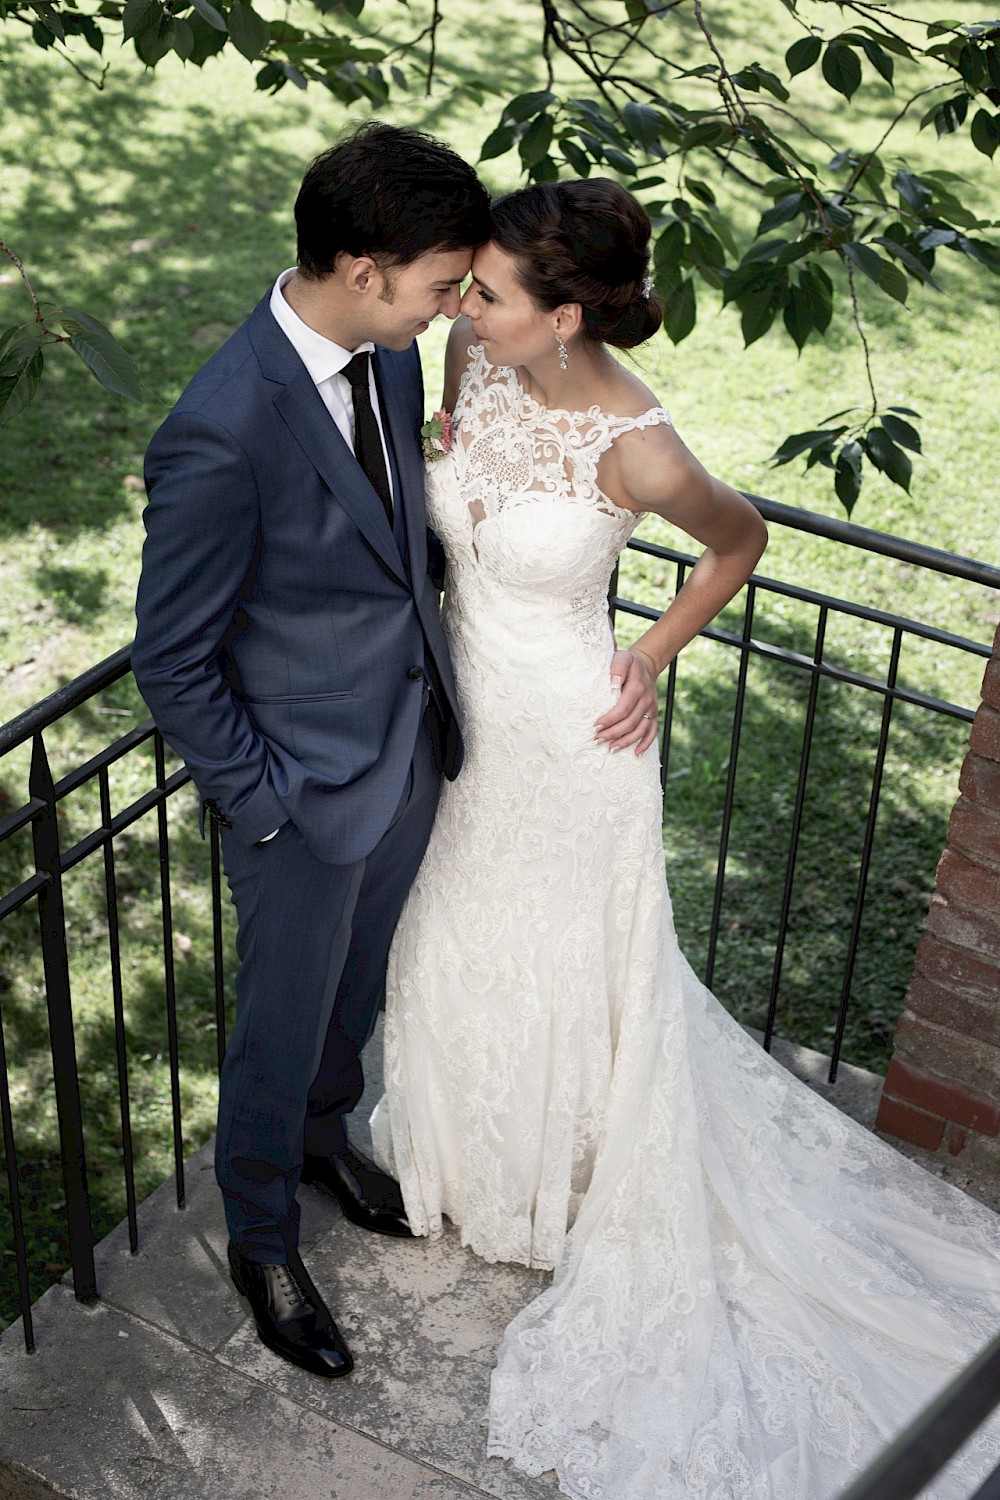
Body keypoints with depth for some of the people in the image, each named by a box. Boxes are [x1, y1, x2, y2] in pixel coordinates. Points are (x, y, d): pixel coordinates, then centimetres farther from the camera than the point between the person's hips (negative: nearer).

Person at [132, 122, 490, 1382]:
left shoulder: (384, 350, -7)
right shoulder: (223, 432, -32)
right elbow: (172, 663, -22)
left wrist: (431, 680, 9)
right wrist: (265, 800, -15)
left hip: (411, 747, 7)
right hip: (305, 785, -7)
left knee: (357, 983, 29)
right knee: (284, 1024, 16)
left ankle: (321, 1135, 57)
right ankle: (261, 1239, 42)